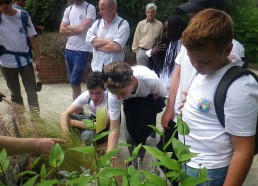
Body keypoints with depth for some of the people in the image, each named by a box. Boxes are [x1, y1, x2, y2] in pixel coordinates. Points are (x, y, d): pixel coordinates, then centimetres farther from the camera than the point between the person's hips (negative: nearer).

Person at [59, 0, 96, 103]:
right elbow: (61, 30, 5)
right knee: (73, 82, 11)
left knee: (74, 82, -7)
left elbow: (83, 28, -17)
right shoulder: (68, 9, 12)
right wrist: (77, 31, -8)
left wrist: (69, 27, -1)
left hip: (82, 50, -6)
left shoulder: (90, 8, -6)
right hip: (69, 49, 7)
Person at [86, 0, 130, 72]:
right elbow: (89, 39, -4)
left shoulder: (123, 24, -6)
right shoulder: (97, 23, 10)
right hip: (96, 68, 4)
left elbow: (116, 46, -18)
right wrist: (108, 41, -14)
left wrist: (97, 45, -7)